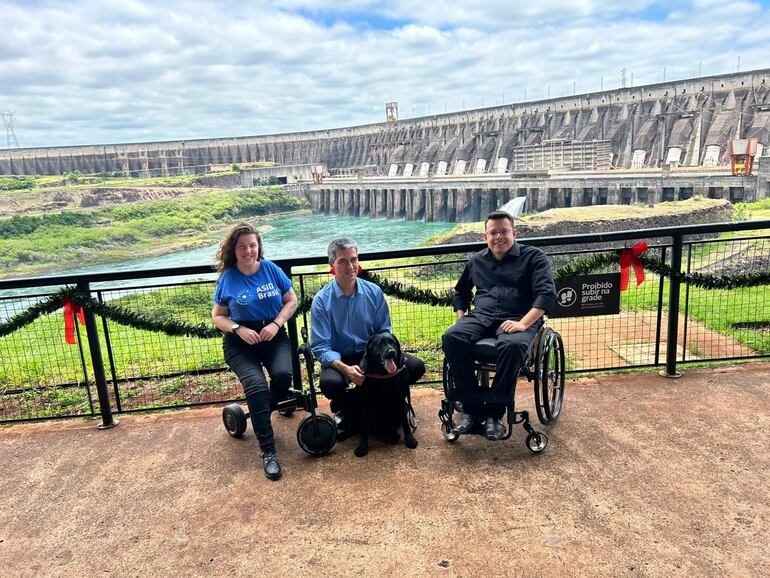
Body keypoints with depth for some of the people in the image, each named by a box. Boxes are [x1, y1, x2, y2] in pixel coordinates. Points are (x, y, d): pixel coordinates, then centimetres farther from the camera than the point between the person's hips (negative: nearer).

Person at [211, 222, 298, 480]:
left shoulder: (271, 270, 0)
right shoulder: (227, 278, -1)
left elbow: (292, 300, 5)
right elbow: (218, 316, 4)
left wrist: (276, 323, -11)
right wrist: (239, 329, -15)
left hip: (273, 335, 1)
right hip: (240, 342, -1)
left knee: (283, 375, -28)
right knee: (256, 385, -26)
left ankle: (262, 412, 7)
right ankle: (267, 451, -16)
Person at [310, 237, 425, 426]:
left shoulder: (374, 292, -1)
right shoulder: (321, 301, -10)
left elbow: (384, 332, 5)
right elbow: (320, 347, -13)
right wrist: (345, 368, -31)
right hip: (340, 358, -3)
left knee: (416, 367, -17)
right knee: (330, 382, -37)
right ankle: (343, 409, 2)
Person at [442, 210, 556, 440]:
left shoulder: (534, 257, 7)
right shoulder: (477, 260, 21)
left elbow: (547, 294, -7)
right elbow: (461, 292, 34)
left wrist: (523, 323, -21)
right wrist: (461, 318, 14)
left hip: (519, 319, -3)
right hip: (481, 317, 4)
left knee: (513, 346, -39)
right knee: (451, 338, -28)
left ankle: (494, 412, -21)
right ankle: (472, 408, -18)